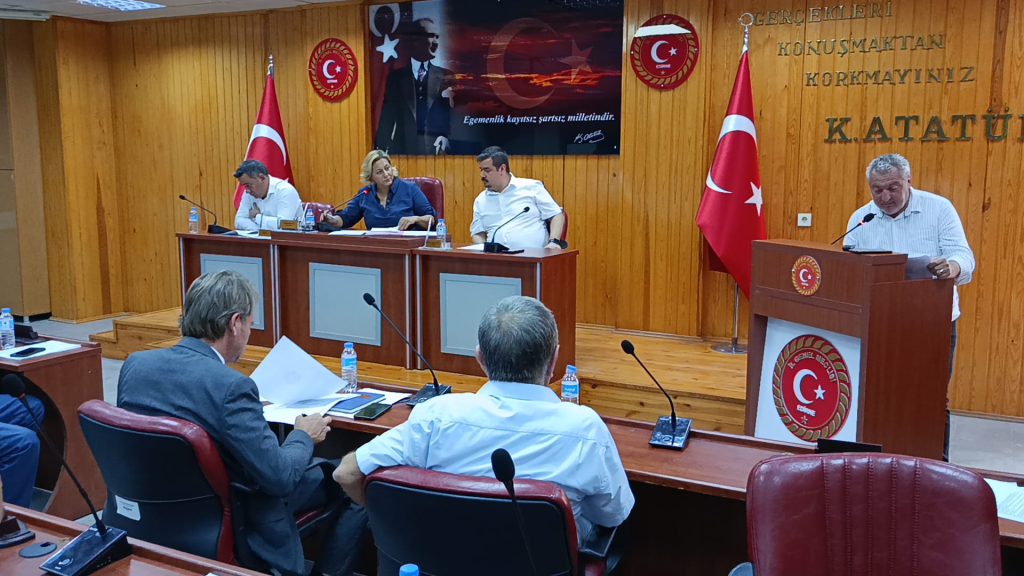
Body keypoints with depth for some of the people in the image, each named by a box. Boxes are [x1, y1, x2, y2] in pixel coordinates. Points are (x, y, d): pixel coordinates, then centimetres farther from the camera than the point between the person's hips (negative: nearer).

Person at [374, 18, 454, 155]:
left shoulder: (446, 76, 7)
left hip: (436, 149, 0)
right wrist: (381, 151, -1)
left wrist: (447, 136, -16)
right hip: (402, 149, 1)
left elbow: (454, 115, 2)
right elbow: (387, 118, 7)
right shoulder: (396, 76, 9)